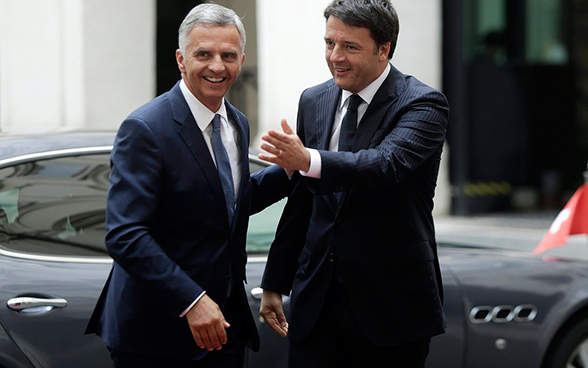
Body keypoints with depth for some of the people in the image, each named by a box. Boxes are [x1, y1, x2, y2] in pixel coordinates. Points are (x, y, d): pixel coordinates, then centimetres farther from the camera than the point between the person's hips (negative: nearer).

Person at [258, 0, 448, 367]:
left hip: (392, 304, -4)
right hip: (317, 300, 5)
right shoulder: (314, 101, 9)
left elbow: (385, 164, -30)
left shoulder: (423, 104, -9)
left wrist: (309, 160, -46)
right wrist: (275, 283, 15)